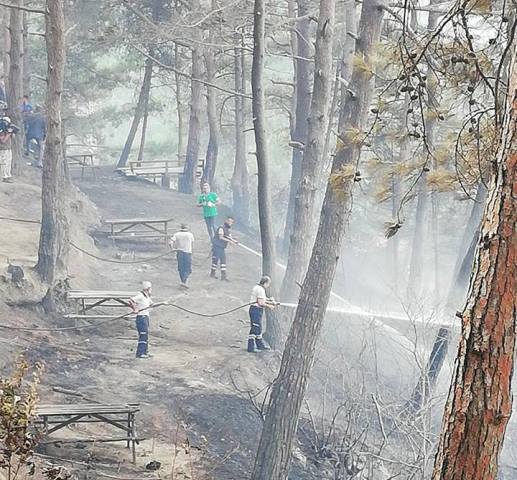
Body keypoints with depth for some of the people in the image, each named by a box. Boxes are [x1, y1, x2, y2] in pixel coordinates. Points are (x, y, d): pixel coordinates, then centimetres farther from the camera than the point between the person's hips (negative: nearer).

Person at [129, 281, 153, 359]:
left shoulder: (147, 297, 13)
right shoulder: (140, 296, -16)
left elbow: (151, 303, 33)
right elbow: (131, 300, -28)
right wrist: (135, 309, -21)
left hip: (146, 317, 10)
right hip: (141, 317, -10)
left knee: (146, 335, 15)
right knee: (143, 335, -13)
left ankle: (145, 352, 23)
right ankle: (140, 353, -13)